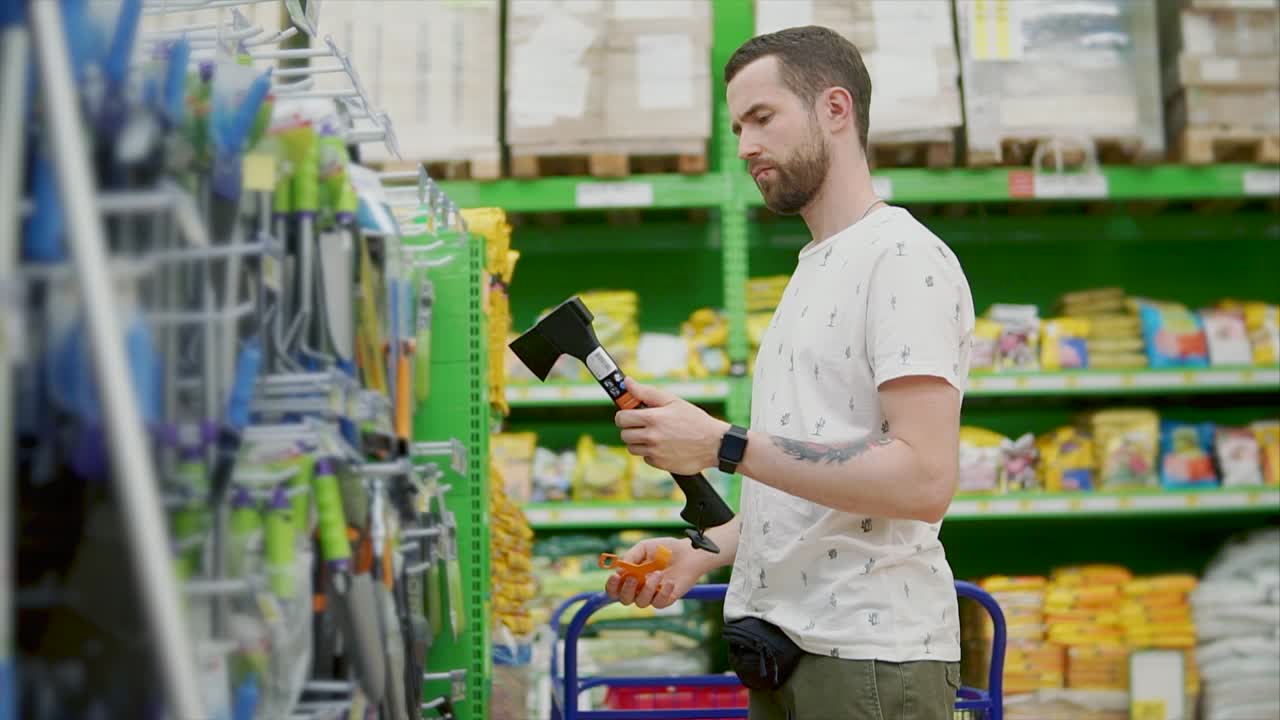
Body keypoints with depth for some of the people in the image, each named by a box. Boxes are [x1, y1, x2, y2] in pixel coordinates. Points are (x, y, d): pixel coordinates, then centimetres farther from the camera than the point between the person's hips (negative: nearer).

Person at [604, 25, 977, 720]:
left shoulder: (905, 258, -10)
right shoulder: (814, 272, 18)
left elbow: (923, 480, -21)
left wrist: (724, 445, -22)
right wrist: (704, 551, 7)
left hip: (869, 659, -8)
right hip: (782, 646, 8)